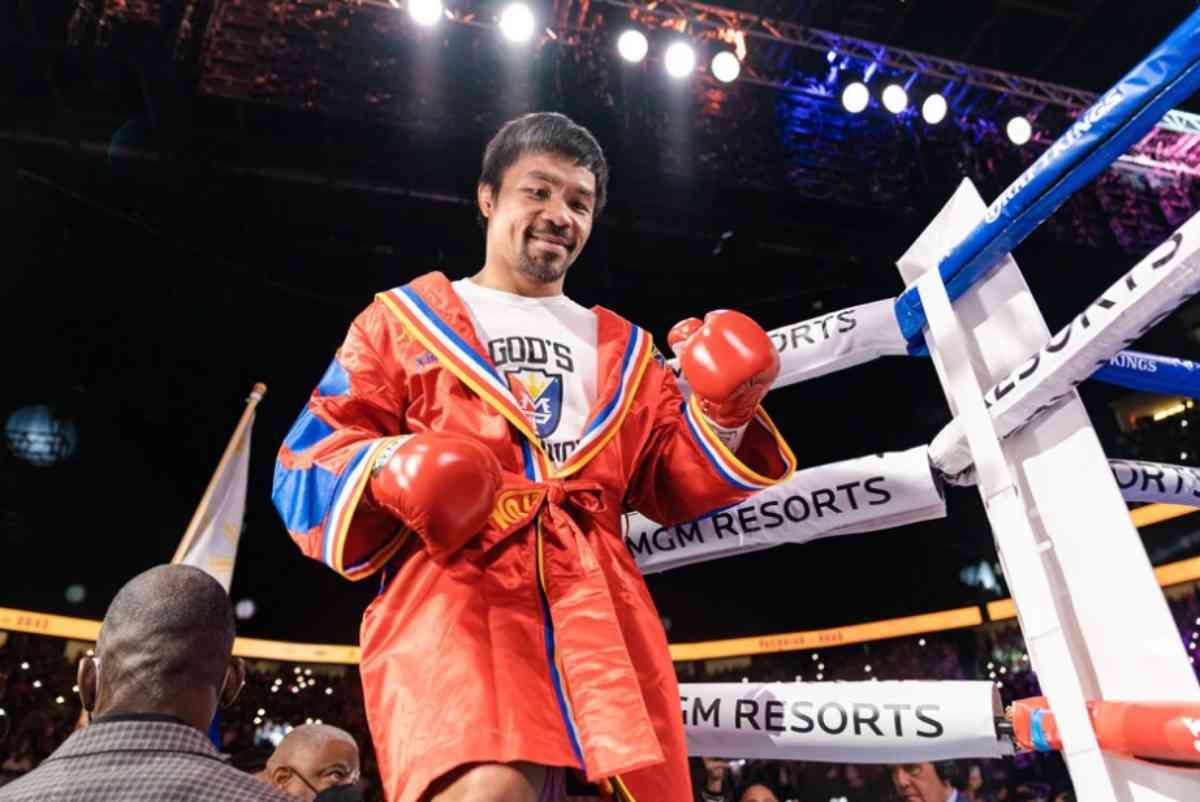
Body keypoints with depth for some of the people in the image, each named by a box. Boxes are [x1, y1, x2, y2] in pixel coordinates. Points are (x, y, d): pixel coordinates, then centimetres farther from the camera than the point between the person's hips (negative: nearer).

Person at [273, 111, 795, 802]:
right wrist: (386, 471, -13)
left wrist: (725, 416, 0)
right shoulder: (404, 318, 14)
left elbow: (679, 486, 18)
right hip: (451, 596, -3)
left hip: (600, 606, 4)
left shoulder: (622, 350, 24)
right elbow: (307, 466, 8)